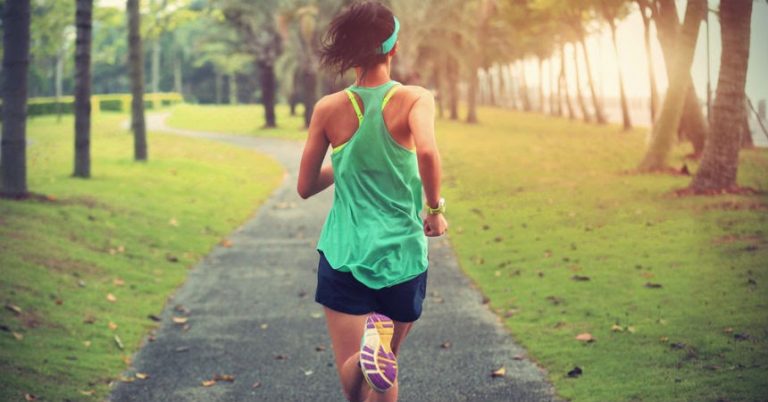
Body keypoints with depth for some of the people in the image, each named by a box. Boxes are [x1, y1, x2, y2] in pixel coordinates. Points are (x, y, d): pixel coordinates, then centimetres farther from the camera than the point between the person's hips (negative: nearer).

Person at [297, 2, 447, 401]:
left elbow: (305, 186, 6)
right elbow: (426, 151, -27)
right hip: (402, 256, 0)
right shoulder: (414, 99, -6)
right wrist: (435, 208, -11)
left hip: (344, 255, 0)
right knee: (384, 365, 24)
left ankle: (372, 343, -36)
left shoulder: (329, 109, 0)